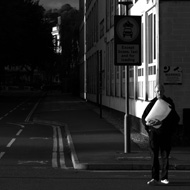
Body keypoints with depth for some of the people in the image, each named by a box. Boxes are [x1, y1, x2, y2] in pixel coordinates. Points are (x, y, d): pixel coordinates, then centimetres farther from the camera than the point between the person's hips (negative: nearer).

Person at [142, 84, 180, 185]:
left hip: (166, 132, 0)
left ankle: (164, 177, 11)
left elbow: (176, 118, 1)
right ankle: (155, 178, -1)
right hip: (154, 132, 0)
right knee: (154, 156, -3)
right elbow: (144, 118, 2)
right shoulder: (152, 103, 3)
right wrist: (148, 123, -20)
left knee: (165, 156, 3)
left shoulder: (169, 102, 4)